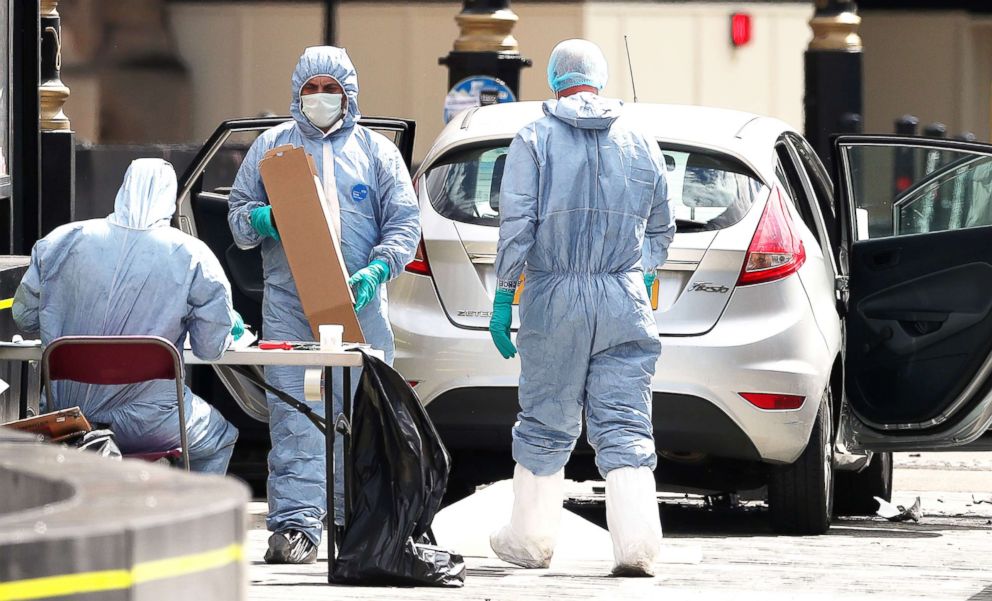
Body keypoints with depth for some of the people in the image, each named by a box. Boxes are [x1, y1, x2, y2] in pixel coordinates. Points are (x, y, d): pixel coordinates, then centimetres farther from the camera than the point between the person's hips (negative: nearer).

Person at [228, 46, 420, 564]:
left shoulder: (375, 151, 12)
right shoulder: (272, 146, 14)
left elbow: (405, 223, 7)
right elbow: (238, 215, 16)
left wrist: (376, 270, -11)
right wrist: (260, 220, -9)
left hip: (359, 307, 0)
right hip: (288, 304, 0)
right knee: (294, 418, -9)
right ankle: (295, 526, -12)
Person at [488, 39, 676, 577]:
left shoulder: (535, 139, -1)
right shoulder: (640, 144, 9)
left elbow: (516, 225, -7)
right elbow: (660, 232, 17)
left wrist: (503, 298, -2)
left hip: (554, 296, -2)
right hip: (625, 299, 2)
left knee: (545, 425, 10)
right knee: (624, 426, -1)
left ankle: (529, 540, 20)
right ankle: (636, 546, -14)